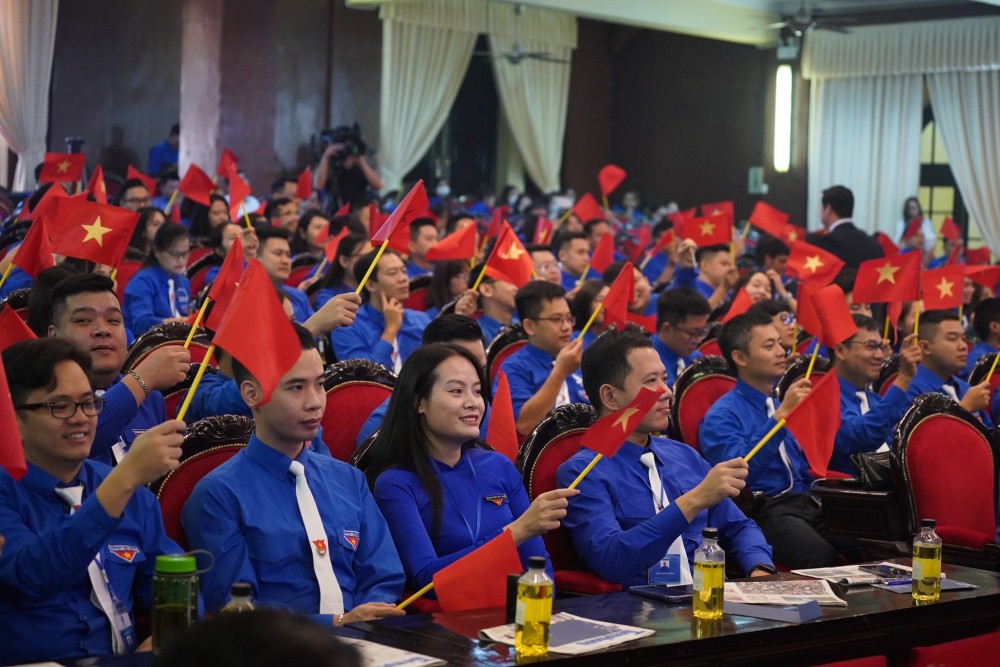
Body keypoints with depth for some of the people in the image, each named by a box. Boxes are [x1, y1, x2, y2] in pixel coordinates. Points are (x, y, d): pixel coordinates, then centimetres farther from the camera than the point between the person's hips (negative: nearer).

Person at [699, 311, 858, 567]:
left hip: (806, 502, 7)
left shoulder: (784, 404, 22)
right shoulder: (721, 416, -2)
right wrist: (780, 415, -21)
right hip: (765, 510, -7)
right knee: (823, 558, -35)